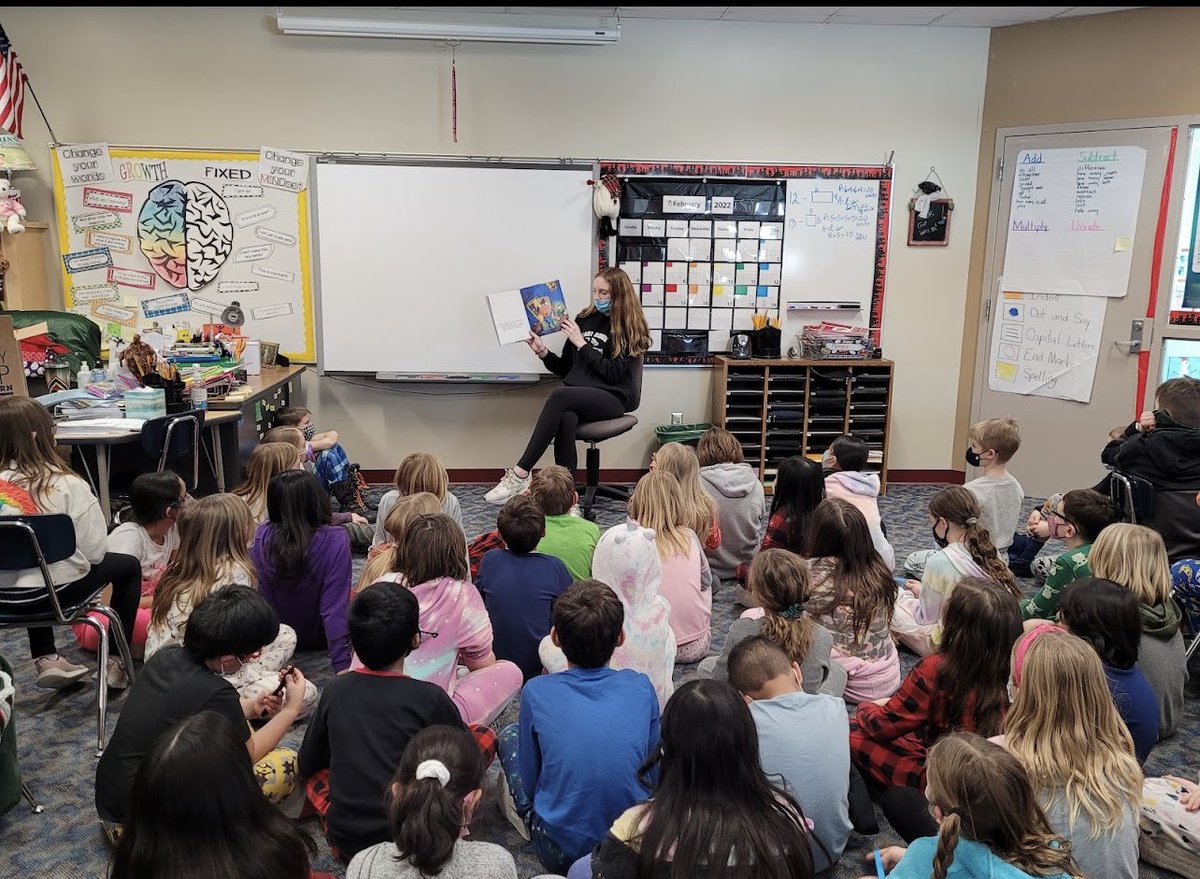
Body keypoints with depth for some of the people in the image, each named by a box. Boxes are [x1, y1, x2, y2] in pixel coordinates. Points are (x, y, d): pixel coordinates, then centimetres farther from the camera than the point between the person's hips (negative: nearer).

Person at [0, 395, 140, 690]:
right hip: (56, 590, -5)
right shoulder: (68, 485, -18)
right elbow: (95, 551, -16)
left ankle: (46, 660, 32)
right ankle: (116, 663, 21)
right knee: (128, 566, 20)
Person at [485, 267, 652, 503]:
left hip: (610, 398, -4)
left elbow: (613, 373, -10)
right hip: (576, 395, 4)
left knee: (559, 395, -34)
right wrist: (543, 352, 3)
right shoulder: (584, 319, 16)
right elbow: (564, 368, 21)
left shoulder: (631, 330, 2)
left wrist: (582, 343, -10)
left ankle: (520, 474, -35)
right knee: (565, 418, -35)